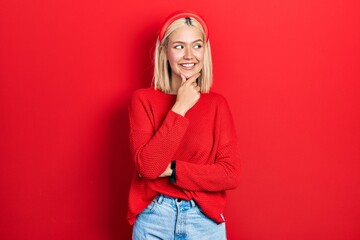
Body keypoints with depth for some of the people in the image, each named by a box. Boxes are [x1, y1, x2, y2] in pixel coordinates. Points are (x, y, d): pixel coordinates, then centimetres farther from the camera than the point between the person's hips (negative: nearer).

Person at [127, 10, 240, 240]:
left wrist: (171, 169, -15)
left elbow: (231, 175, -8)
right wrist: (179, 108, -17)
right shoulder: (143, 99, -5)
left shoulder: (217, 104, -2)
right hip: (153, 218, -1)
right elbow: (147, 166, -16)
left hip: (205, 220, 1)